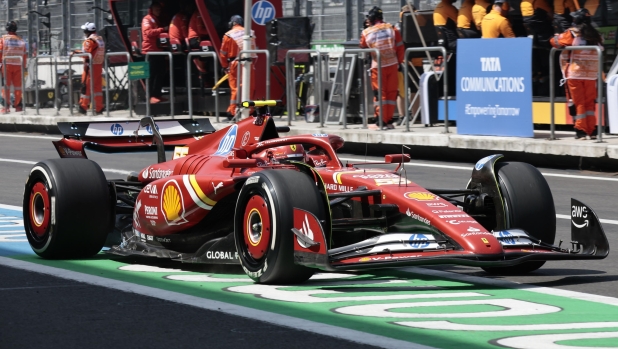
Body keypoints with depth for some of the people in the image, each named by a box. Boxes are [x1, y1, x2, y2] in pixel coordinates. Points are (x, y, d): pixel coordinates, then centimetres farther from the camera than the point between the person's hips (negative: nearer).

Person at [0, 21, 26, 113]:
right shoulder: (21, 40, 7)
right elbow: (24, 55, 7)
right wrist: (24, 67, 13)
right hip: (18, 65, 2)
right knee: (18, 86, 8)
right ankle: (18, 105, 14)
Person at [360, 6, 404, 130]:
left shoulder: (366, 33, -4)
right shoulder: (392, 29, -1)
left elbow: (363, 48, 12)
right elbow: (400, 48, 2)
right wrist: (399, 62, 12)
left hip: (378, 67, -1)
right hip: (393, 65, 1)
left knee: (380, 94, 3)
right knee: (391, 93, 9)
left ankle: (380, 122, -2)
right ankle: (389, 121, 10)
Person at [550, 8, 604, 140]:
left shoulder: (572, 33, -5)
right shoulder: (595, 35, 7)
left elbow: (554, 41, -3)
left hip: (575, 73, -3)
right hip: (591, 74, 3)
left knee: (578, 103, 2)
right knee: (590, 103, 12)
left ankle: (581, 131, -1)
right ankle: (592, 130, 10)